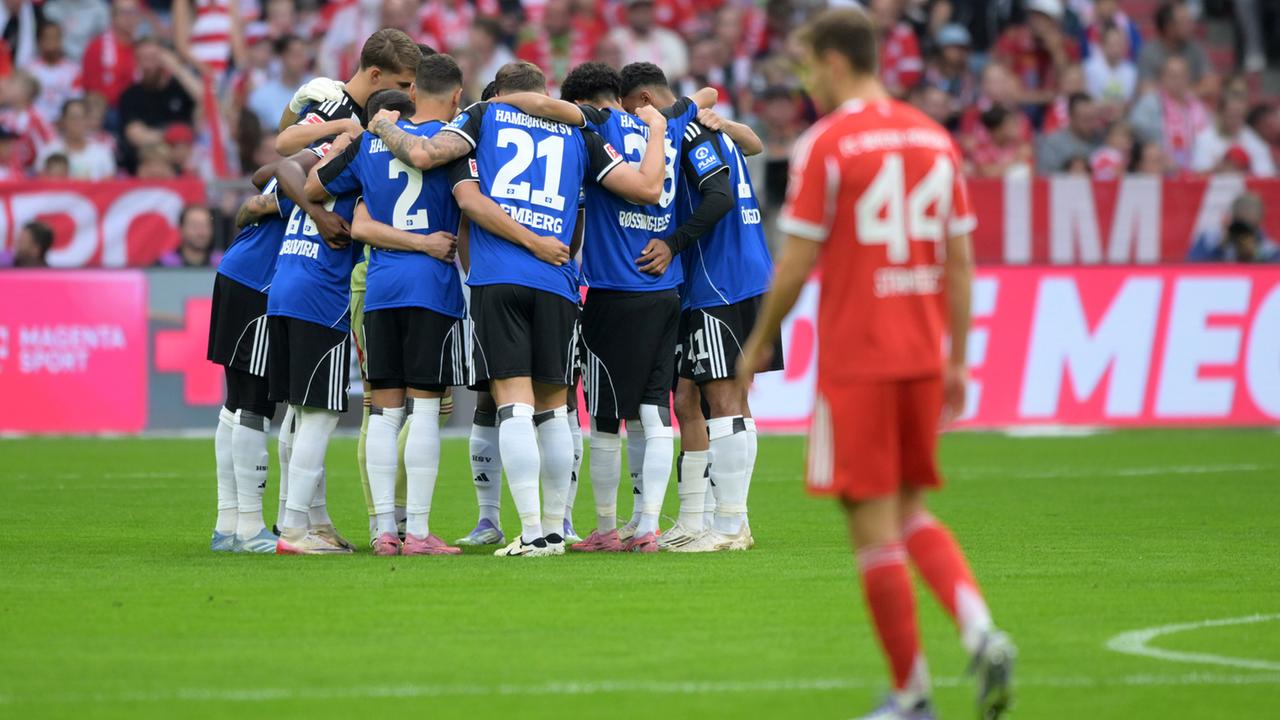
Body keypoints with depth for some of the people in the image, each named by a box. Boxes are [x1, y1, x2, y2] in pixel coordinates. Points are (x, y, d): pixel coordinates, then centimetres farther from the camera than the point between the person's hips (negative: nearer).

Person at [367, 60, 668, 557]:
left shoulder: (485, 115, 12)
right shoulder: (577, 134, 17)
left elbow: (423, 155, -3)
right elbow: (648, 188, 13)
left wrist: (384, 127, 18)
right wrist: (656, 131, 31)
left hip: (496, 279, -2)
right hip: (556, 282, 2)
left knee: (514, 406, -5)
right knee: (553, 410, 12)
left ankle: (532, 532, -11)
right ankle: (554, 530, 17)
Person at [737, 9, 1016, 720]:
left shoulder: (825, 144, -9)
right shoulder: (934, 139, 9)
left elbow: (796, 263, -9)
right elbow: (960, 261, 10)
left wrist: (759, 342, 5)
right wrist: (957, 361, 16)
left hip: (855, 361, -6)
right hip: (923, 357, 6)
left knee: (874, 528, 0)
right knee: (912, 515, 17)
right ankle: (980, 631, -6)